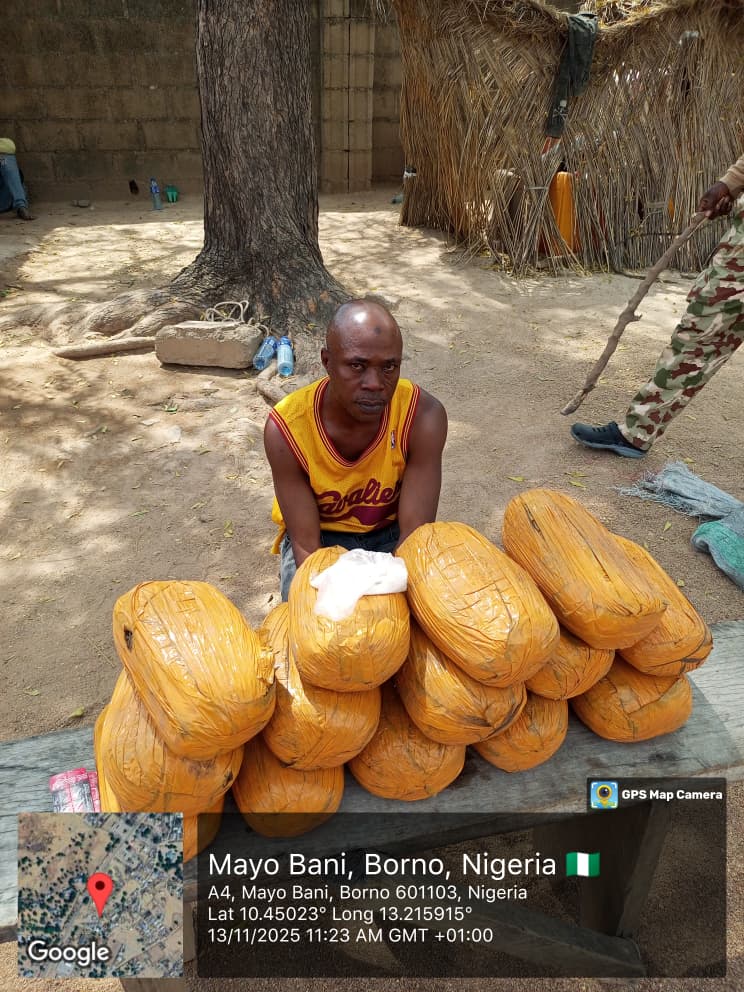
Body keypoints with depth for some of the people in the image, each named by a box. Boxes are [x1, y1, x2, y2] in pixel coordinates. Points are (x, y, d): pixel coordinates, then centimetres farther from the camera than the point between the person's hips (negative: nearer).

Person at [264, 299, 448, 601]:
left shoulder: (424, 416, -27)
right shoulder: (286, 428, -28)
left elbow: (414, 533, -25)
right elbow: (305, 545, -22)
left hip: (390, 531, 2)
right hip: (321, 534, -1)